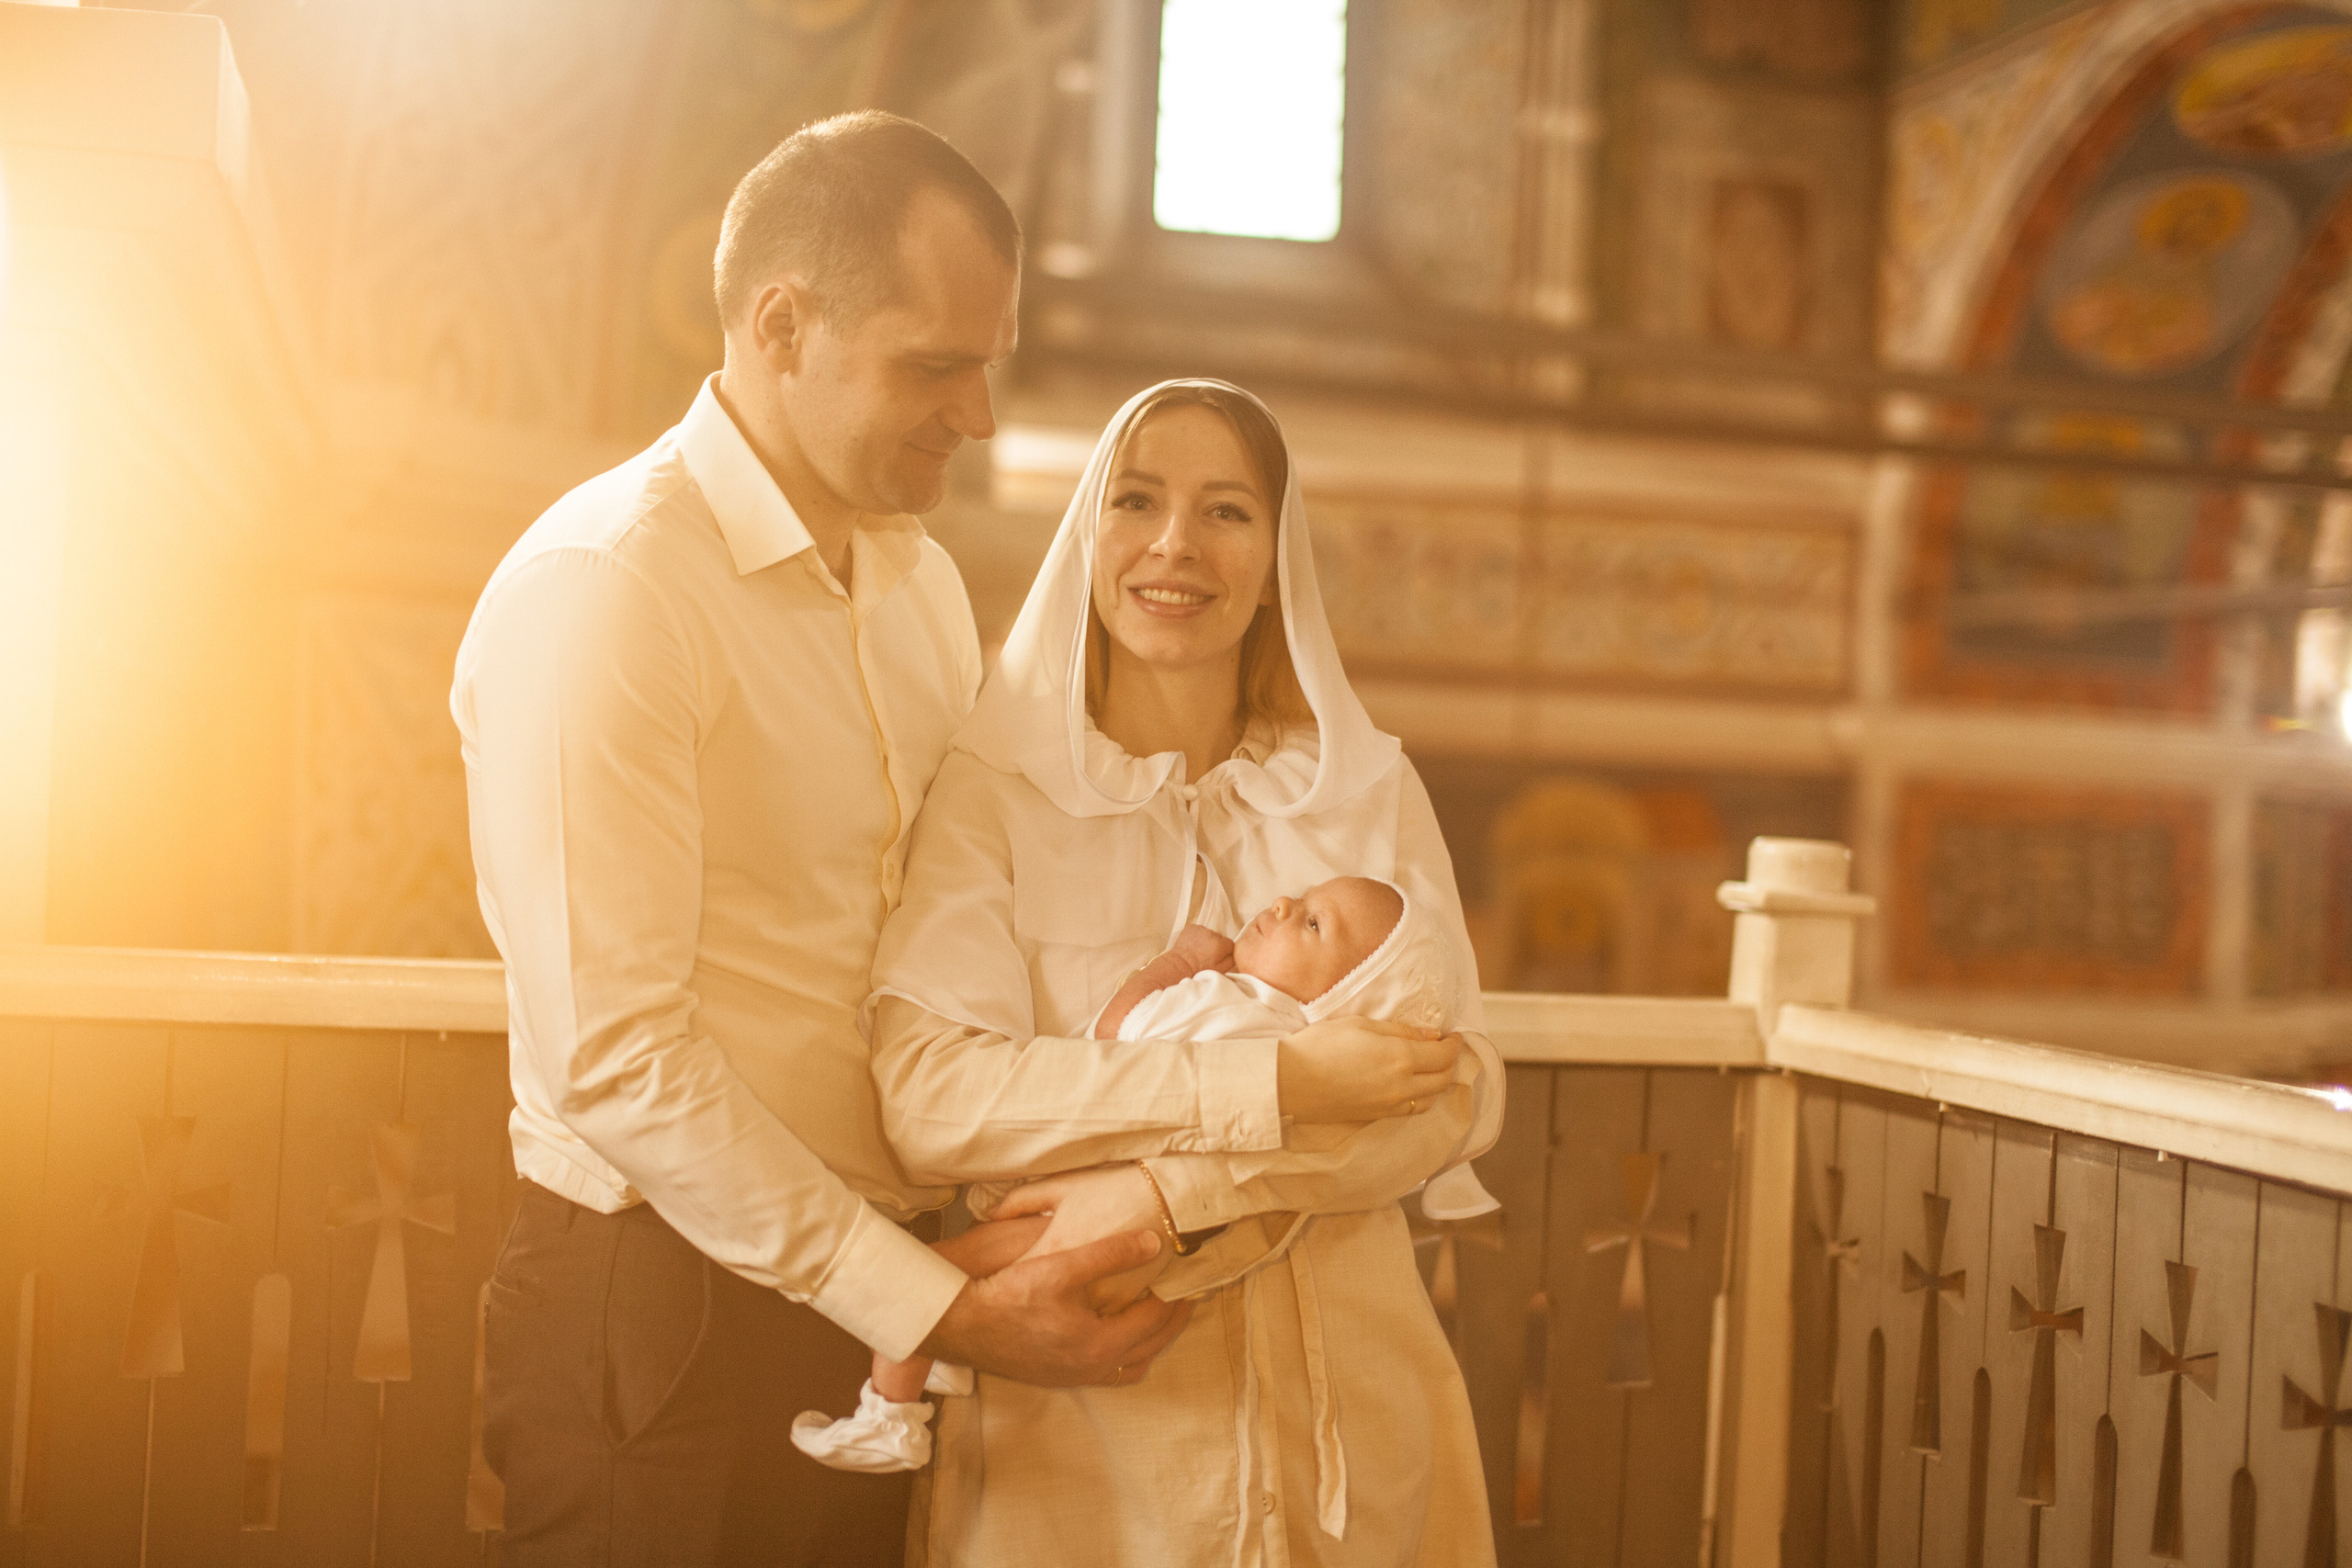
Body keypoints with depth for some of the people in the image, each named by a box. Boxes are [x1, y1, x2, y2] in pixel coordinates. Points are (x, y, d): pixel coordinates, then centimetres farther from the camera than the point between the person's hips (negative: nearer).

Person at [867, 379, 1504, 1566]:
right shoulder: (992, 789, -6)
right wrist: (1267, 1087, -22)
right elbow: (925, 1096, -18)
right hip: (1077, 1415, -3)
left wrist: (1182, 1184, -18)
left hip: (1345, 1398, 3)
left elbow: (1459, 1095, -5)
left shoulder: (1368, 790, 4)